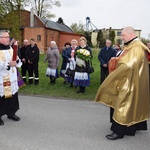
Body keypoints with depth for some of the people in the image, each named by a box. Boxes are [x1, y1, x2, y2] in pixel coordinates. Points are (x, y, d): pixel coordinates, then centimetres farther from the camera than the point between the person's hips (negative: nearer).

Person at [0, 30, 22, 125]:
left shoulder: (10, 48, 10)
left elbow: (18, 64, 12)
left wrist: (17, 60, -9)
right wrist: (8, 64, -27)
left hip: (12, 79, 6)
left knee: (12, 96, 13)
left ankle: (11, 113, 27)